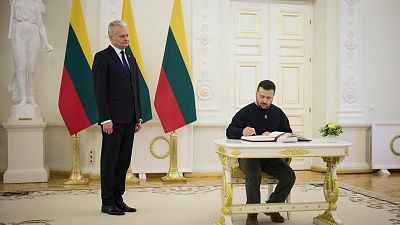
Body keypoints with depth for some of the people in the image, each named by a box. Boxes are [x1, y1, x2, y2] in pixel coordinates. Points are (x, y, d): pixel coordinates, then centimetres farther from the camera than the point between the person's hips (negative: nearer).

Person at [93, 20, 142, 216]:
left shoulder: (131, 59, 17)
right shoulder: (102, 57, -5)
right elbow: (100, 91, -11)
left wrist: (138, 117, 13)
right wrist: (105, 119, -16)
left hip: (129, 119, 7)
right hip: (113, 119, -7)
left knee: (124, 161, 10)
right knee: (109, 161, 2)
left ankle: (118, 199, 19)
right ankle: (107, 203, 10)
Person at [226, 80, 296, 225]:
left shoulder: (278, 113, 16)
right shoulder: (245, 112, 6)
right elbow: (230, 131, -4)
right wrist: (242, 132, -27)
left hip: (271, 156, 4)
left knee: (289, 175, -20)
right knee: (254, 174, -35)